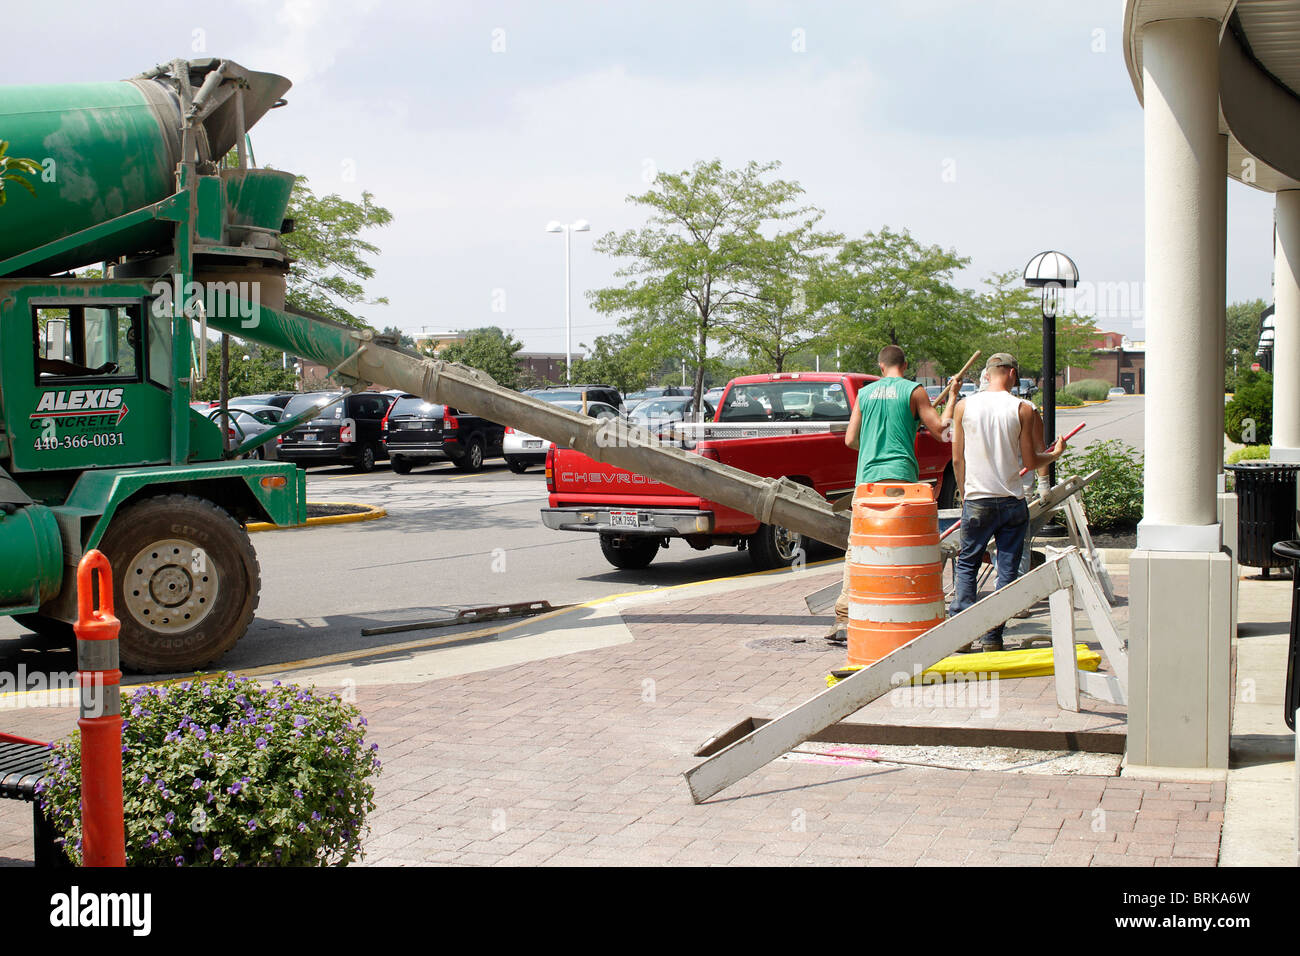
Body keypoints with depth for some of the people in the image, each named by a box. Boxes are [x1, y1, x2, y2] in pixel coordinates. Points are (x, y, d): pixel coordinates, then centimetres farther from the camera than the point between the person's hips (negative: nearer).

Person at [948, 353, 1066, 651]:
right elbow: (1030, 462, -1)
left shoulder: (964, 406, 0)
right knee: (1007, 570, 6)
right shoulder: (1022, 409, -4)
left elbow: (957, 460, 3)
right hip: (1012, 502, -1)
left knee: (967, 565, 13)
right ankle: (992, 637, 4)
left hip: (977, 502, 1)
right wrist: (1055, 454, 18)